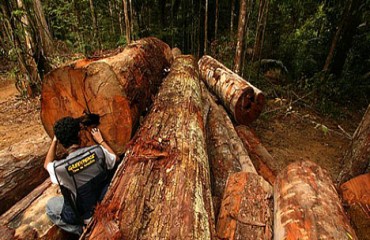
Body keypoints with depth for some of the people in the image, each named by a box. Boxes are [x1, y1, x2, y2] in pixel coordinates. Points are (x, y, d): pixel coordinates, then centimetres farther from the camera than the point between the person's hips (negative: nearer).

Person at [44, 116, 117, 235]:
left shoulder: (60, 168, -25)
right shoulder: (98, 150, -21)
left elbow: (47, 164, 2)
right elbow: (115, 158, 3)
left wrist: (54, 140, 0)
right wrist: (100, 140, 11)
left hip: (87, 217, -2)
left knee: (50, 205, 22)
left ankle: (82, 231, 9)